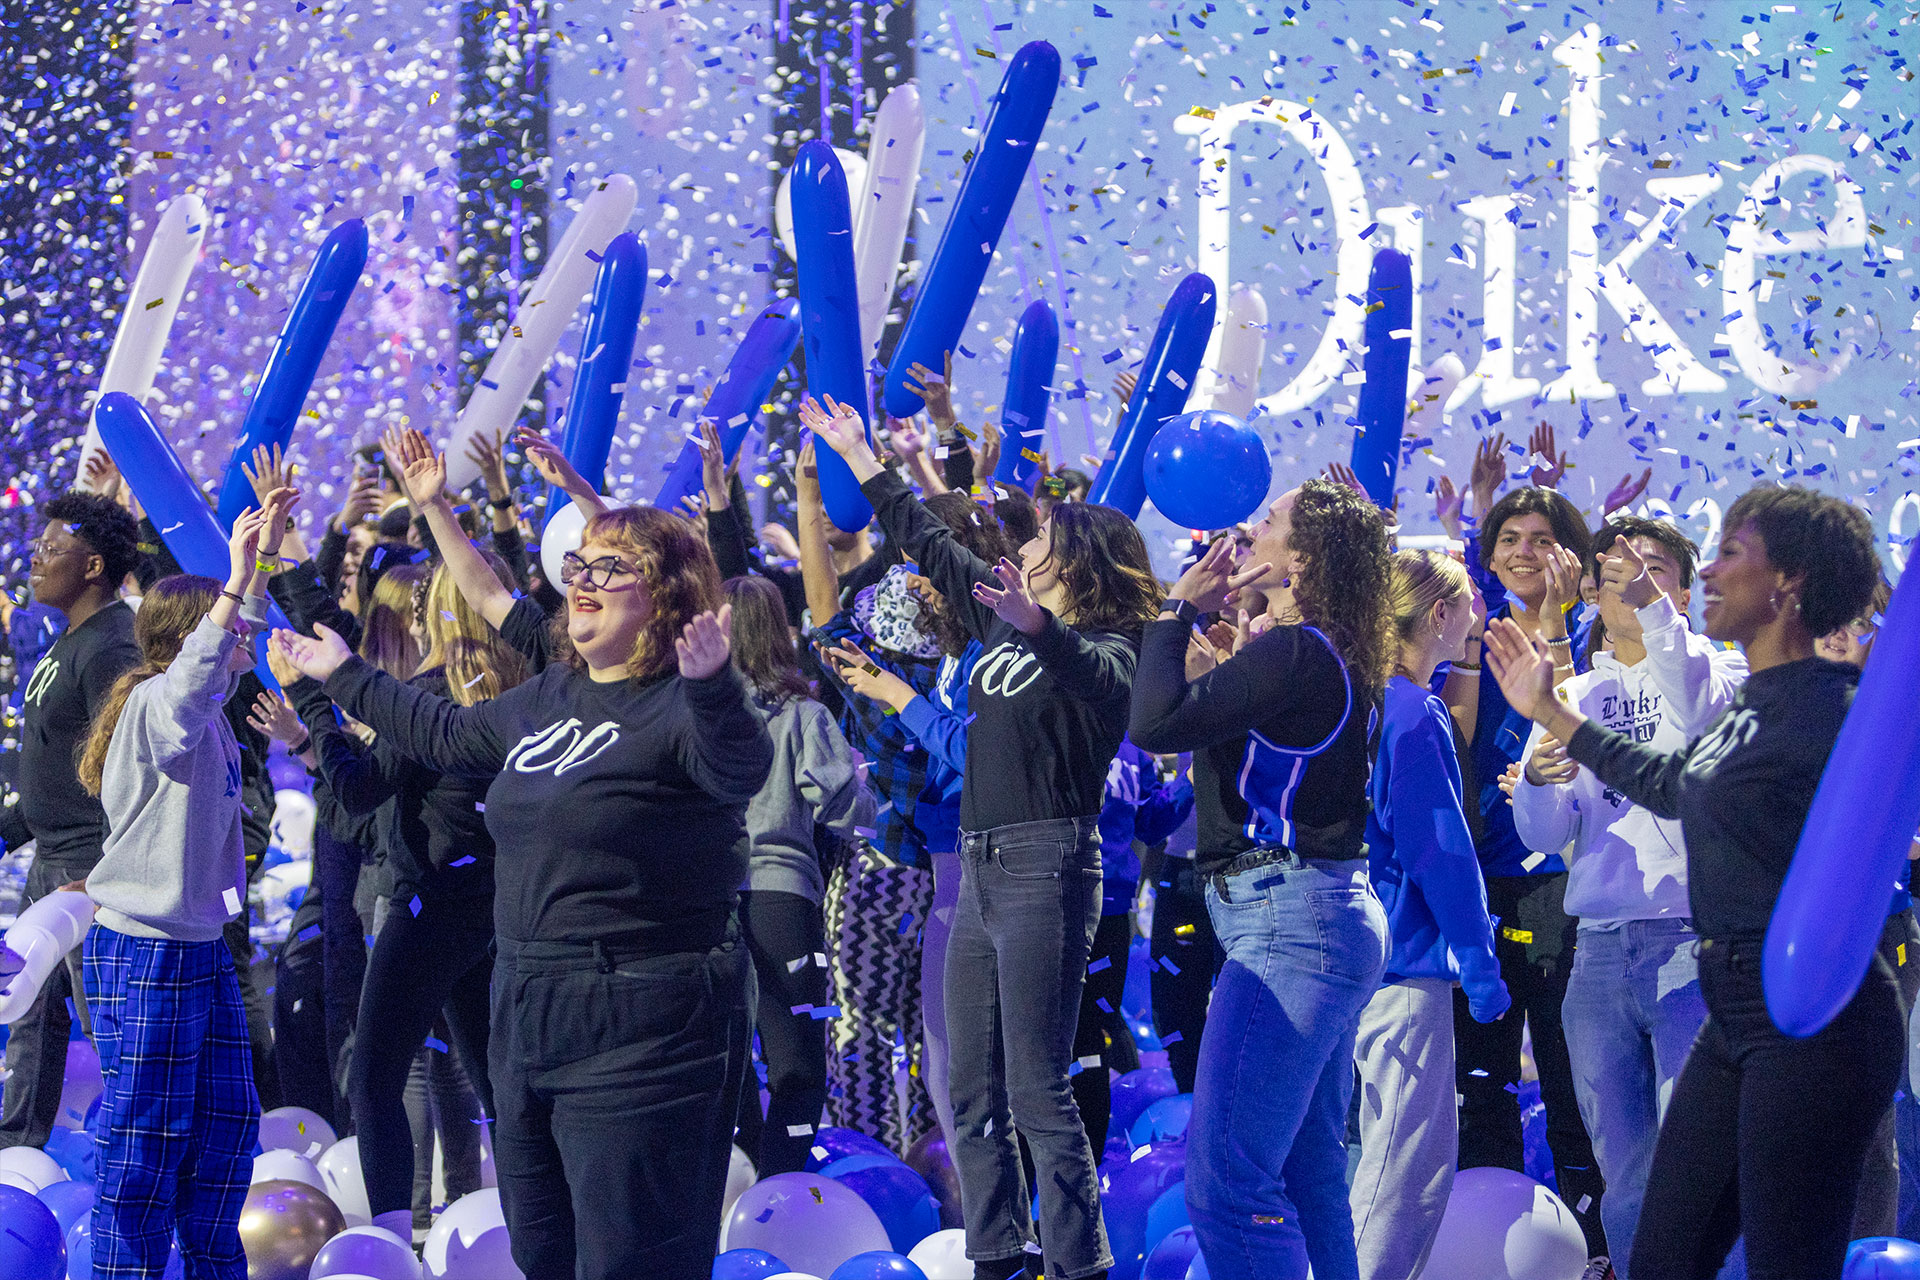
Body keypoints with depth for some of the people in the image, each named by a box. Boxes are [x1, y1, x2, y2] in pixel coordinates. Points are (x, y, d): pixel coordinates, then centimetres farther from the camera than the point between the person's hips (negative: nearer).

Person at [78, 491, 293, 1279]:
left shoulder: (209, 710, 10)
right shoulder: (154, 703, -17)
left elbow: (240, 629, 29)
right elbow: (191, 682, -41)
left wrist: (263, 557, 22)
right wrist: (235, 585, -48)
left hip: (202, 945, 10)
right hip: (144, 954, -10)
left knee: (228, 1122, 15)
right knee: (145, 1137, -3)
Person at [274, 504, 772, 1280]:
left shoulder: (680, 704, -14)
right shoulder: (548, 697, 13)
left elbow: (739, 768, -37)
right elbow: (447, 735, 31)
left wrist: (712, 686, -56)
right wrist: (344, 676, 40)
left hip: (640, 1039, -9)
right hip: (528, 1022, 9)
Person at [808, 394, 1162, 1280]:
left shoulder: (1107, 649, -7)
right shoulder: (1004, 618, 15)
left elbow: (1092, 674, -32)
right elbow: (929, 542, 26)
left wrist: (1038, 628, -52)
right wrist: (859, 457, 30)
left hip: (1047, 865, -9)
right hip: (981, 866, 9)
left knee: (1037, 1090, -13)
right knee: (973, 1095, 8)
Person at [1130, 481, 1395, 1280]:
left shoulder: (1294, 652, -15)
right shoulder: (1329, 654, 15)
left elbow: (1157, 722, -20)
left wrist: (1179, 611, -7)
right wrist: (1194, 615, 18)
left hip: (1290, 920, -11)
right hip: (1325, 915, 11)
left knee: (1226, 1177, -14)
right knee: (1310, 1178, 15)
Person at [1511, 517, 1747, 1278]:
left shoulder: (1711, 667, 7)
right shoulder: (1574, 693, 18)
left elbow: (1705, 715, -19)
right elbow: (1547, 834, 10)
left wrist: (1654, 610, -29)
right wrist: (1537, 779, -12)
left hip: (1691, 937, -4)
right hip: (1600, 948, 4)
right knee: (1622, 1165, 7)